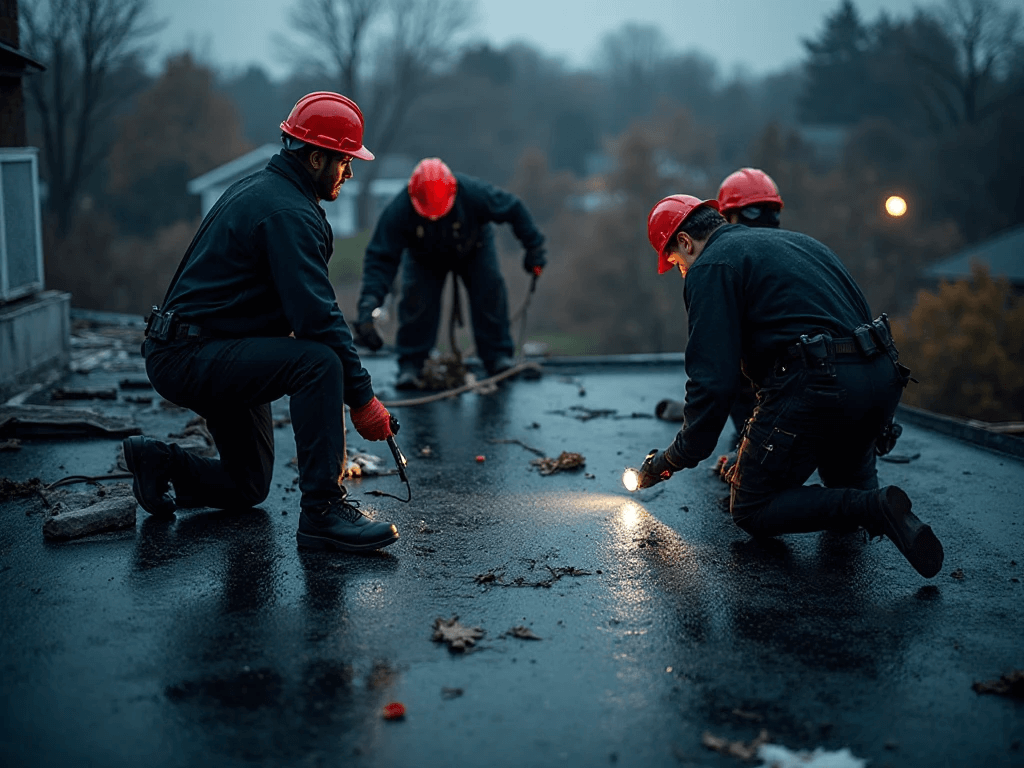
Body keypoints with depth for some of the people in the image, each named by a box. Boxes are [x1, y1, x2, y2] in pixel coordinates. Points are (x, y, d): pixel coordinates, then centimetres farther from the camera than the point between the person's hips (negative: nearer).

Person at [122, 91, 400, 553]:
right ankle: (322, 510, -29)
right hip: (192, 359, -11)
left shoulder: (257, 188, 14)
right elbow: (316, 316, -27)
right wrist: (362, 397, -24)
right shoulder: (288, 213, -19)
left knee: (248, 488, 19)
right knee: (319, 362, -32)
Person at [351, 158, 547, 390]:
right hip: (424, 257, 0)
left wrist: (534, 249, -17)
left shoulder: (473, 193, -38)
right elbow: (380, 259, -36)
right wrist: (368, 305, -47)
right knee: (416, 297, -20)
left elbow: (514, 209, -22)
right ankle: (410, 366, -8)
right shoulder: (397, 212, -38)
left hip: (473, 248, 1)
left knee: (490, 288, -17)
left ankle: (498, 357, -3)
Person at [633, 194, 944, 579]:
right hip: (882, 377, 9)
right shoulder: (797, 240, 27)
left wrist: (676, 457, 0)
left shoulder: (709, 268, 1)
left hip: (815, 384, -9)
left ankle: (874, 507, -12)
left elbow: (712, 378, -9)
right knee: (847, 482, 37)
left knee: (752, 511, 7)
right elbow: (861, 315, 26)